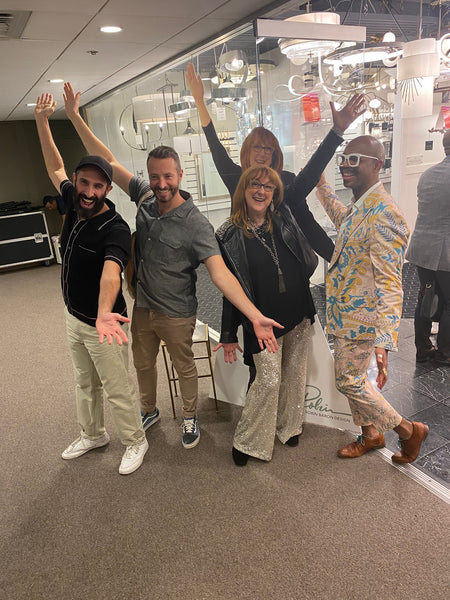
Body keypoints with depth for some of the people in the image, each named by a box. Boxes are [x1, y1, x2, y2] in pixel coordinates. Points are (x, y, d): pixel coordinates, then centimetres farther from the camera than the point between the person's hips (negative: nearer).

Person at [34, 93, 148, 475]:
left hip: (101, 322, -8)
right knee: (86, 384, 23)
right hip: (74, 317, 8)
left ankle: (136, 442, 30)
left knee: (118, 390, 7)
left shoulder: (115, 230, -26)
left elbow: (110, 272, -45)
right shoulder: (75, 206, -3)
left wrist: (104, 314, -63)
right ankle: (93, 434, 44)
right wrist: (42, 121, 9)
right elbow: (56, 168, 14)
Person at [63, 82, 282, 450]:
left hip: (177, 315, -5)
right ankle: (150, 411, 49)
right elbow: (108, 161, -1)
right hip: (142, 308, 6)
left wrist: (255, 316, -43)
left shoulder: (196, 224, -23)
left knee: (185, 368, 16)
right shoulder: (145, 198, -7)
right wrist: (75, 117, -4)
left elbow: (220, 273, -32)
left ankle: (190, 418, 42)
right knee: (143, 364, 23)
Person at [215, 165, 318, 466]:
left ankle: (288, 426, 37)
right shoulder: (230, 235, -8)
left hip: (299, 313, 5)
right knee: (269, 380, -3)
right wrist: (229, 334, -4)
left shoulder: (284, 219, 1)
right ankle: (247, 442, 18)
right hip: (263, 321, -4)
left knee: (295, 373, 14)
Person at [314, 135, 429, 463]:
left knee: (349, 381, 5)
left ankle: (409, 430, 26)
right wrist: (321, 185, 34)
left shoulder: (383, 214, -25)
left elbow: (390, 284, -30)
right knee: (353, 377, 20)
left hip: (360, 319, -9)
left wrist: (383, 343, -33)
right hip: (346, 313, 9)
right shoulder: (360, 207, 5)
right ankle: (371, 434, 42)